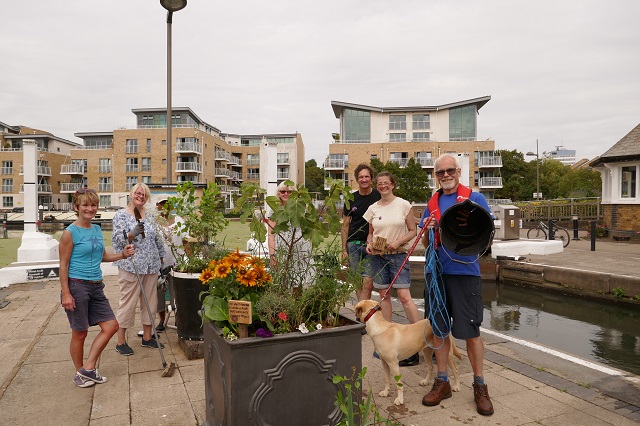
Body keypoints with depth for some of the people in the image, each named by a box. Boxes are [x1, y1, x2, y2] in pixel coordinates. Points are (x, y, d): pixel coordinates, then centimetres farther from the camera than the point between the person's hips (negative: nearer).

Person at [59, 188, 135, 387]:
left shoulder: (97, 229, 9)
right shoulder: (70, 232, -11)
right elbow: (63, 265, -11)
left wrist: (122, 254, 4)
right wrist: (66, 293, -15)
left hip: (96, 287, 7)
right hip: (77, 286, -7)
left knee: (111, 326, 6)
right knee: (80, 333, 7)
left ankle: (88, 368, 19)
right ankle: (79, 373, 28)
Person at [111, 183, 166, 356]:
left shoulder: (149, 217, 14)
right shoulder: (121, 215, -3)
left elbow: (158, 239, 18)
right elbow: (117, 239, -12)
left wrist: (161, 259, 16)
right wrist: (132, 234, -28)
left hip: (151, 267, 6)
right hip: (131, 267, -6)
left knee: (149, 301, 11)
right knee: (128, 302, -1)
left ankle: (147, 337, 24)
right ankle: (121, 341, 13)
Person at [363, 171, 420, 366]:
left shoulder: (403, 205, -1)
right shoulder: (373, 208, 8)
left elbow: (412, 231, 0)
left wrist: (398, 242, -15)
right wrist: (369, 244, -4)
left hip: (398, 254, -3)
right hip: (377, 255, 4)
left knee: (404, 295, -12)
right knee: (384, 295, 8)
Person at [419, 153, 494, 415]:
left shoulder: (475, 198, 0)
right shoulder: (432, 203, 13)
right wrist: (427, 230, -6)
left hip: (465, 272, -4)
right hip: (436, 272, 4)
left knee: (471, 331, 2)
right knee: (438, 329, 10)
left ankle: (479, 386, 21)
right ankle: (442, 382, 26)